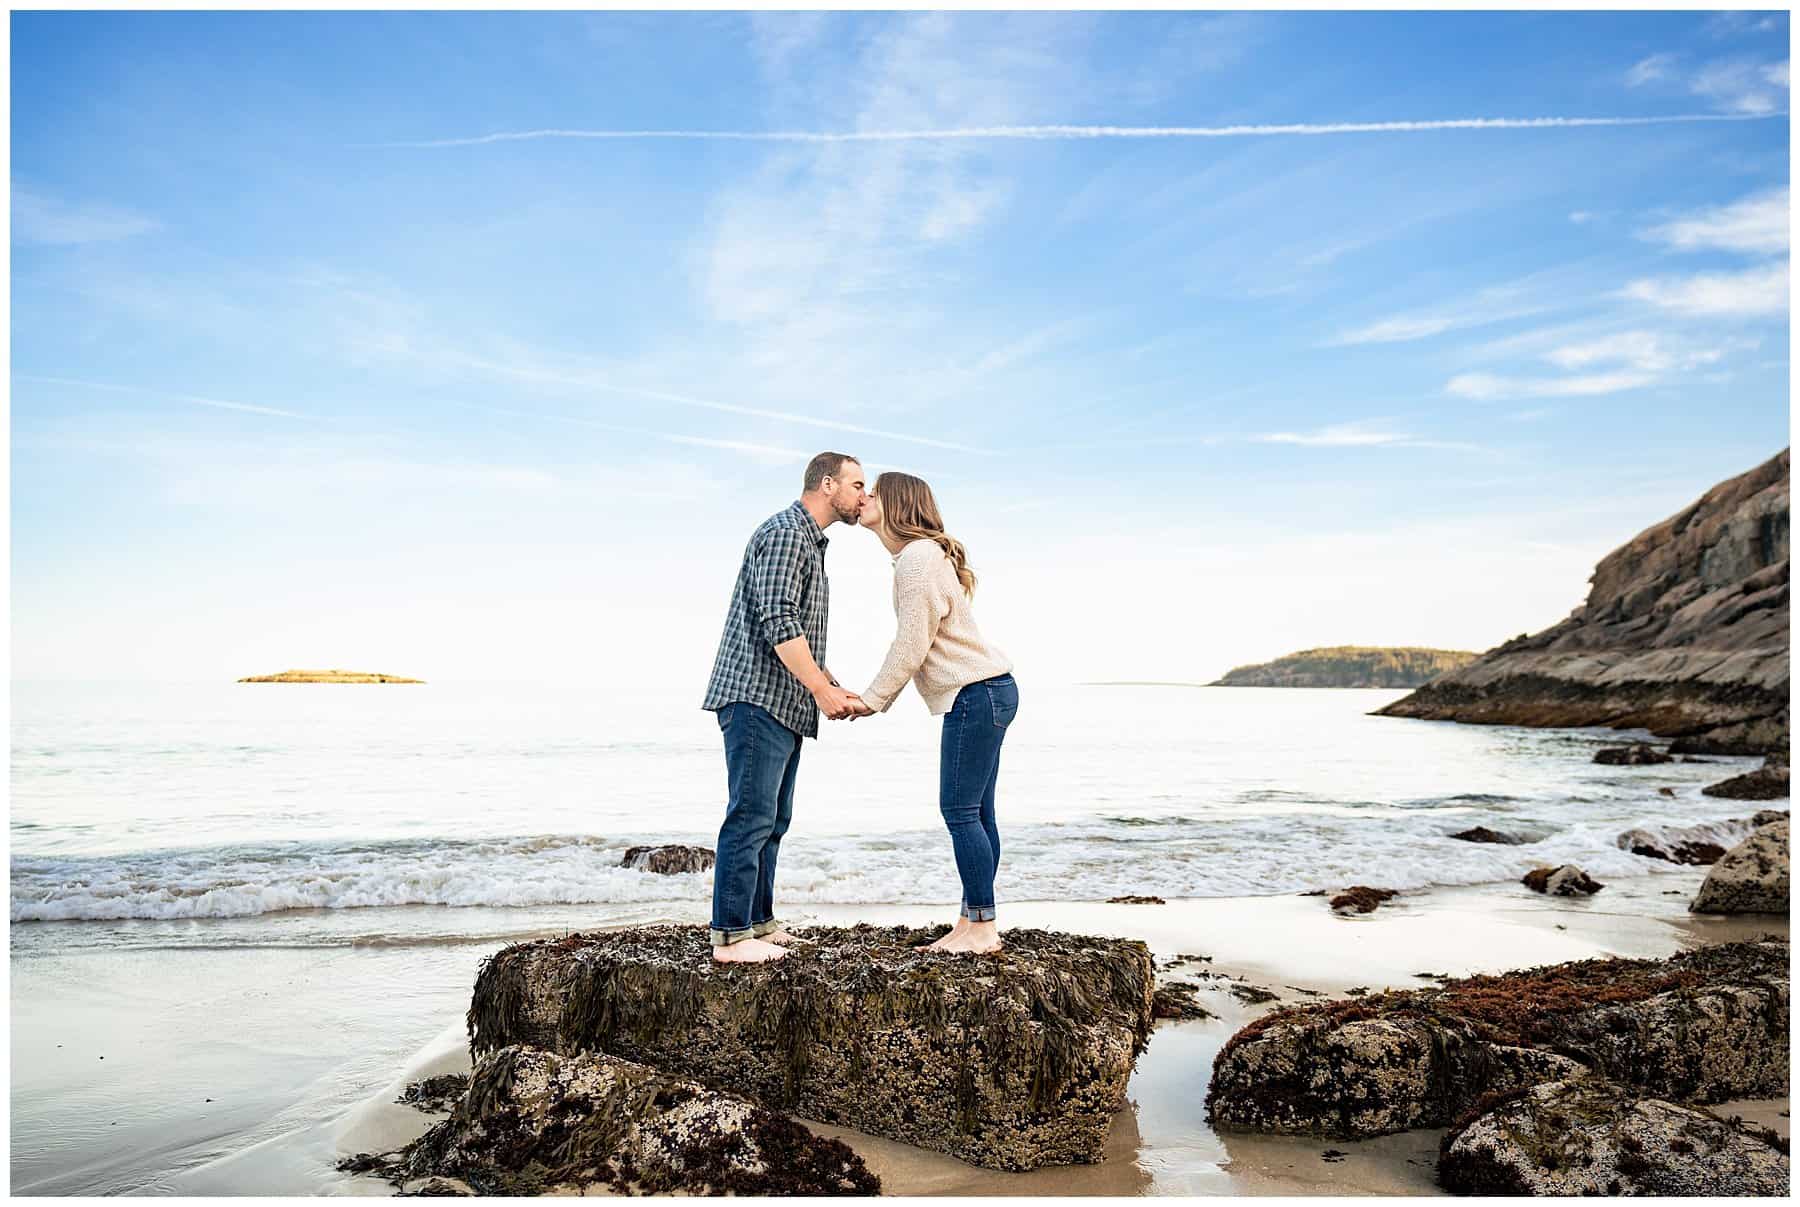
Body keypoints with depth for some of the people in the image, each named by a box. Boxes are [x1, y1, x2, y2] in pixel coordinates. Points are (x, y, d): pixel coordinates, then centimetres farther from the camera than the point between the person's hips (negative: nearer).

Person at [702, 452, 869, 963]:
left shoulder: (811, 544, 23)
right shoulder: (785, 532, -10)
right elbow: (778, 623, -20)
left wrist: (834, 688, 15)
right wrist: (821, 689, -18)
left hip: (785, 706, 11)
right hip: (757, 696, -11)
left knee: (773, 819, 13)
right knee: (752, 815, -10)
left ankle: (758, 922, 20)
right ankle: (730, 936, -6)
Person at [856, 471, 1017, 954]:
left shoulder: (917, 557, -13)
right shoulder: (925, 554, 19)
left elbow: (911, 645, -17)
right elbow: (915, 644, 18)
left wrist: (871, 700, -9)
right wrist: (876, 698, 14)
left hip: (975, 695, -10)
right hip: (988, 692, 10)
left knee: (961, 810, -8)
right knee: (975, 813, 9)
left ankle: (980, 927, -2)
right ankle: (975, 922, 13)